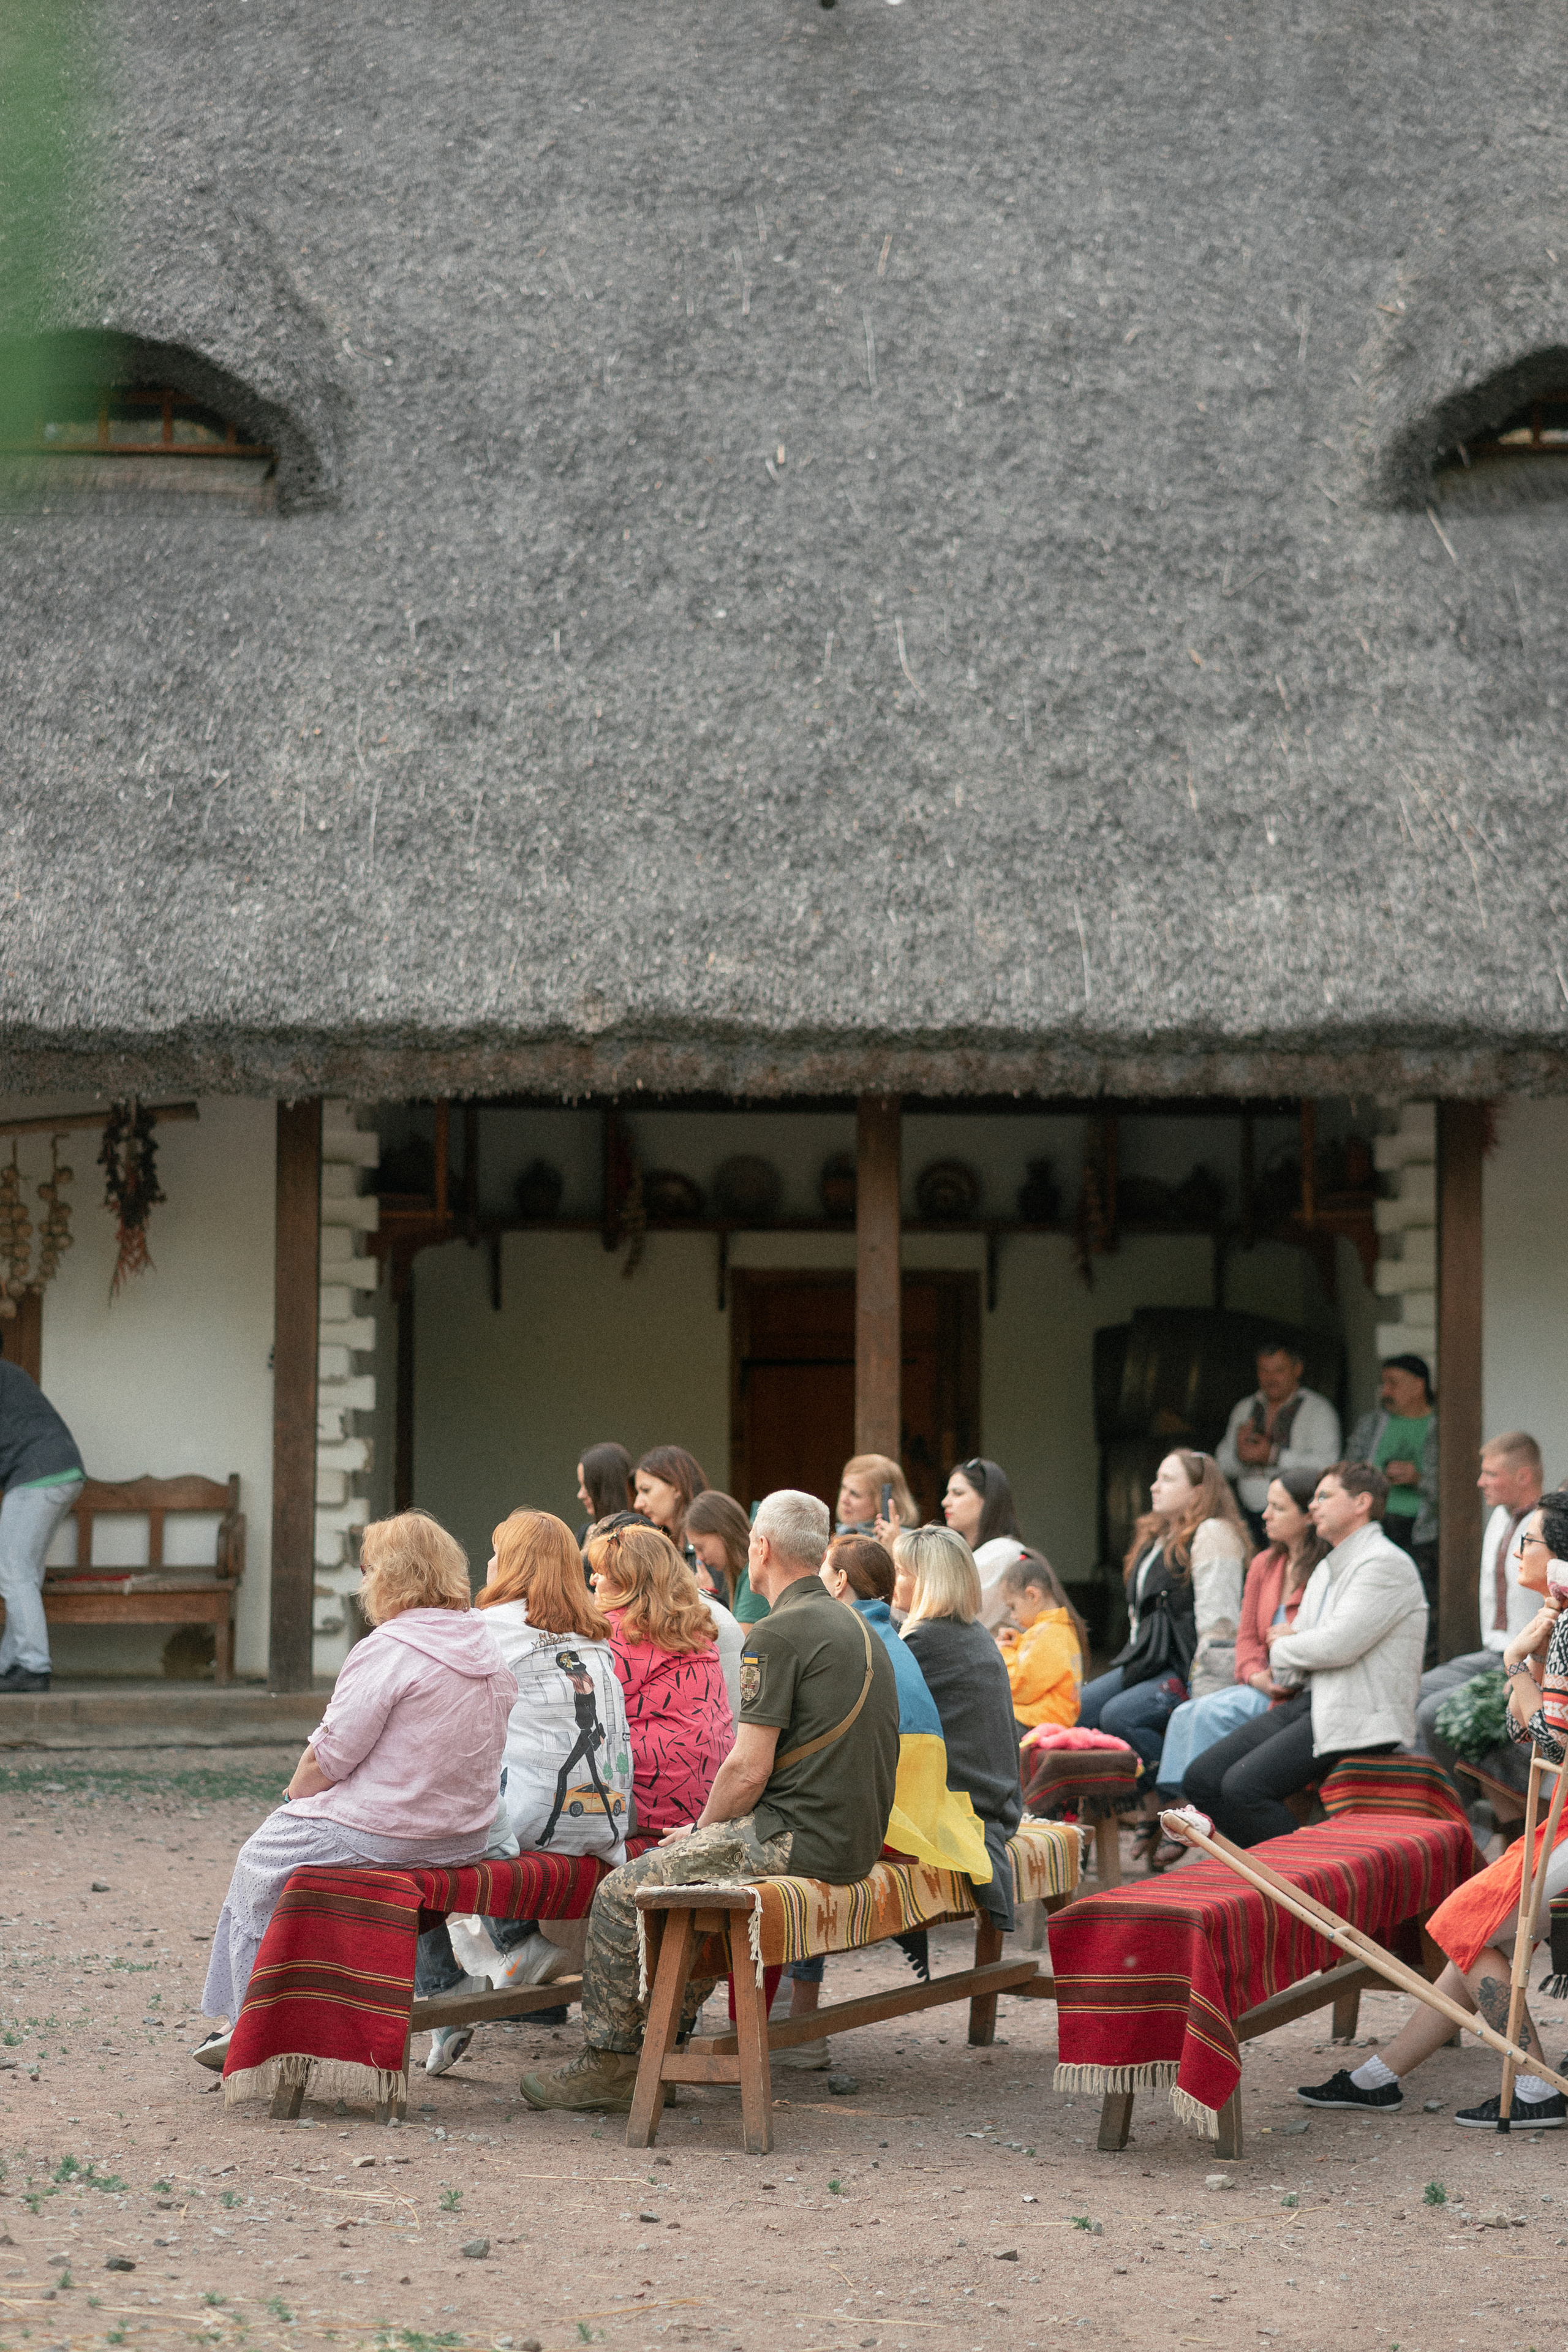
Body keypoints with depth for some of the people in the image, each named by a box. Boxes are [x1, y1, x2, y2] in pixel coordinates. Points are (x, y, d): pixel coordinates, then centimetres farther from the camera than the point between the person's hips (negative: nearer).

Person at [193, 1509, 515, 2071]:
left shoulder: (388, 1650, -19)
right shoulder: (485, 1647, 7)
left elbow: (329, 1756, -17)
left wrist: (293, 1796, 4)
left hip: (383, 1836, -8)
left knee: (260, 1863, 16)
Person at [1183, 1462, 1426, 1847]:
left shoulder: (1386, 1564, -8)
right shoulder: (1325, 1571, 24)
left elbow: (1339, 1645, -19)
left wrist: (1282, 1646, -1)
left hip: (1357, 1715, -10)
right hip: (1309, 1700, 10)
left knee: (1244, 1786, -25)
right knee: (1201, 1779, -5)